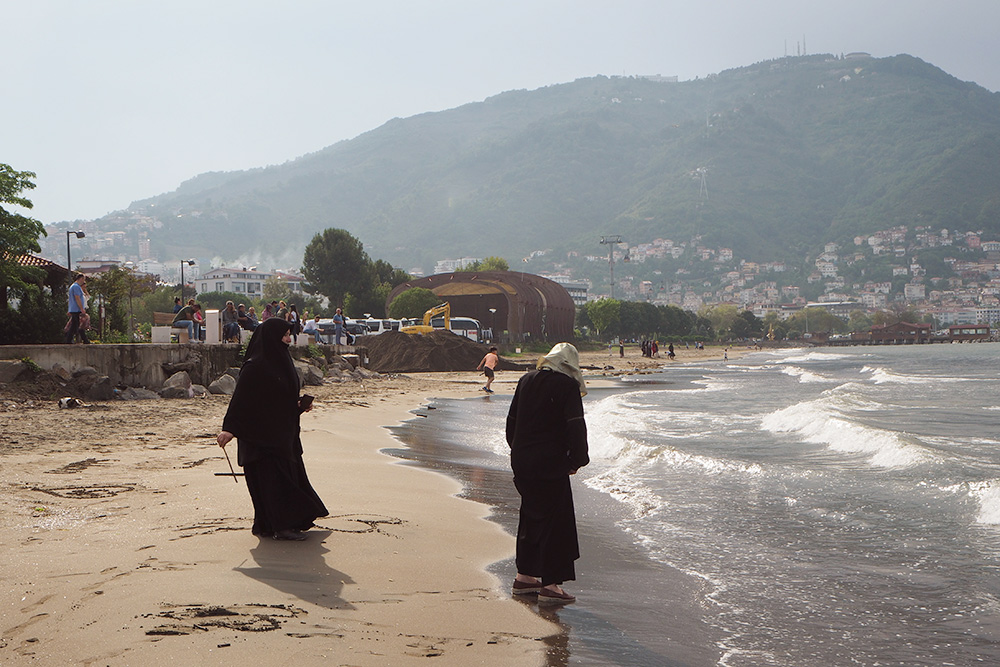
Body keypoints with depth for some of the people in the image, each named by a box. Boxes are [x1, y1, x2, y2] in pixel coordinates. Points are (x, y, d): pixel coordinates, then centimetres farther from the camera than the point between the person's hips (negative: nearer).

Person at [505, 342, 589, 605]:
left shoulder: (526, 380, 10)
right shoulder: (568, 386, -11)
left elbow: (512, 421, 16)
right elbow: (576, 427, -15)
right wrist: (577, 460, -3)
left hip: (521, 462, 7)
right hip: (550, 465, -7)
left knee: (531, 516, 19)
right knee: (555, 521, -1)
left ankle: (524, 576, 27)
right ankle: (550, 585, -1)